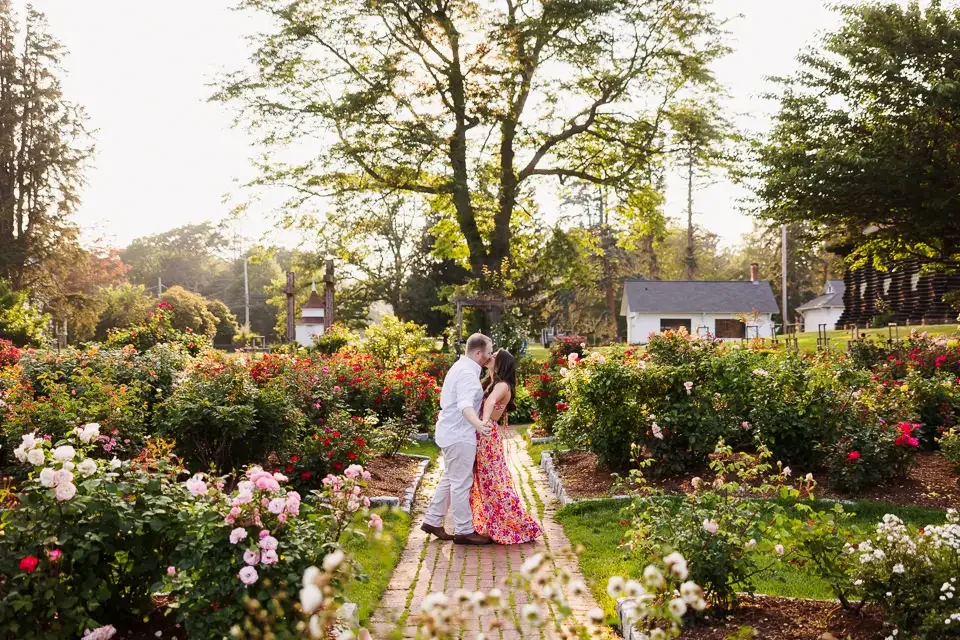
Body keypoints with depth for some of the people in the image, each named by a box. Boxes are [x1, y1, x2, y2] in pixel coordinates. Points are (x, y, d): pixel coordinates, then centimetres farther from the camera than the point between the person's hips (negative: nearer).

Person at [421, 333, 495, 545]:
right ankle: (464, 531, 4)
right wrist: (478, 424, -53)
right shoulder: (468, 373, -20)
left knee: (450, 478, 18)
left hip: (452, 432, 11)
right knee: (462, 482, -3)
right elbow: (465, 405, -37)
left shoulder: (462, 366, 14)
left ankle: (433, 521, 24)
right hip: (459, 434, -11)